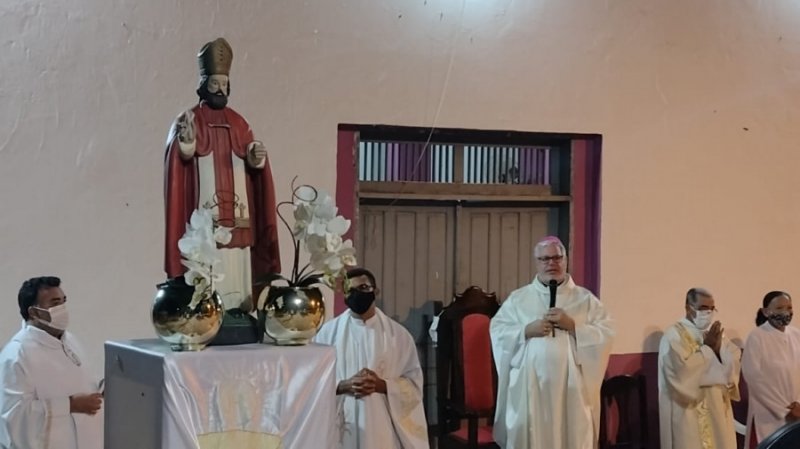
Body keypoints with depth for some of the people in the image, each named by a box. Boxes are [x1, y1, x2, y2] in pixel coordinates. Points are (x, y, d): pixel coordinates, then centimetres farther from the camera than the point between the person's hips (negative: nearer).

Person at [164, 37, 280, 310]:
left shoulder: (239, 124, 17)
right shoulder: (188, 121, 2)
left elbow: (253, 167, 15)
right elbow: (178, 163, -13)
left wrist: (257, 159, -7)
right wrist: (185, 145, -34)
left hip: (236, 223, 5)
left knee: (237, 284, 3)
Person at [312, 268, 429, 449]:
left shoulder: (397, 334, 4)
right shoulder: (328, 332, 4)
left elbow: (414, 383, 3)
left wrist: (381, 385, -13)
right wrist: (343, 386, -15)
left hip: (382, 428, 0)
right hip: (340, 426, 0)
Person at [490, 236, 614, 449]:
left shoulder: (585, 299, 9)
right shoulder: (517, 298, 10)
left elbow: (606, 333, 0)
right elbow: (498, 332, 3)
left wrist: (573, 326, -11)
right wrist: (527, 330, -11)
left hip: (571, 387, 0)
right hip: (530, 387, 0)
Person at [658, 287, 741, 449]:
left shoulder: (713, 333, 14)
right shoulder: (674, 335, -7)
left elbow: (733, 366, 5)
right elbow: (683, 370, -22)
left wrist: (719, 346, -11)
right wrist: (706, 347, -13)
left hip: (716, 411, 7)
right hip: (688, 414, -7)